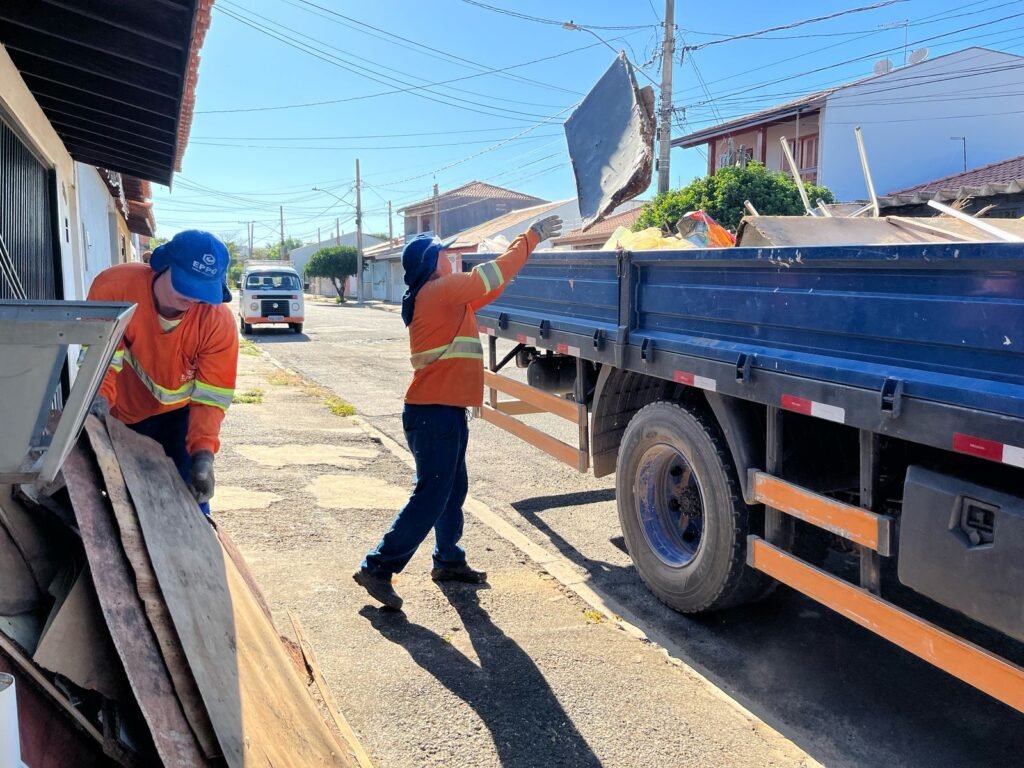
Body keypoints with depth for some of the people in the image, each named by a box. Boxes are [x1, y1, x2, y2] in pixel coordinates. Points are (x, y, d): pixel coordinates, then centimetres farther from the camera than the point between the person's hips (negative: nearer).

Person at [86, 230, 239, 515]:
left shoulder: (218, 321, -27)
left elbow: (210, 396, -23)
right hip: (120, 413, 1)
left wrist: (203, 453, -36)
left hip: (176, 415, 0)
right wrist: (99, 397, -40)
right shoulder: (113, 286, -27)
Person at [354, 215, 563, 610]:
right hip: (434, 412, -10)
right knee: (430, 496, -8)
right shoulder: (440, 290, -12)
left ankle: (448, 561, 29)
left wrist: (525, 243, 23)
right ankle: (377, 567, -3)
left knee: (452, 488, 17)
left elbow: (487, 289, 24)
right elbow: (492, 275, -12)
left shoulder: (443, 297, 16)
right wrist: (531, 237, -1)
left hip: (443, 409, 10)